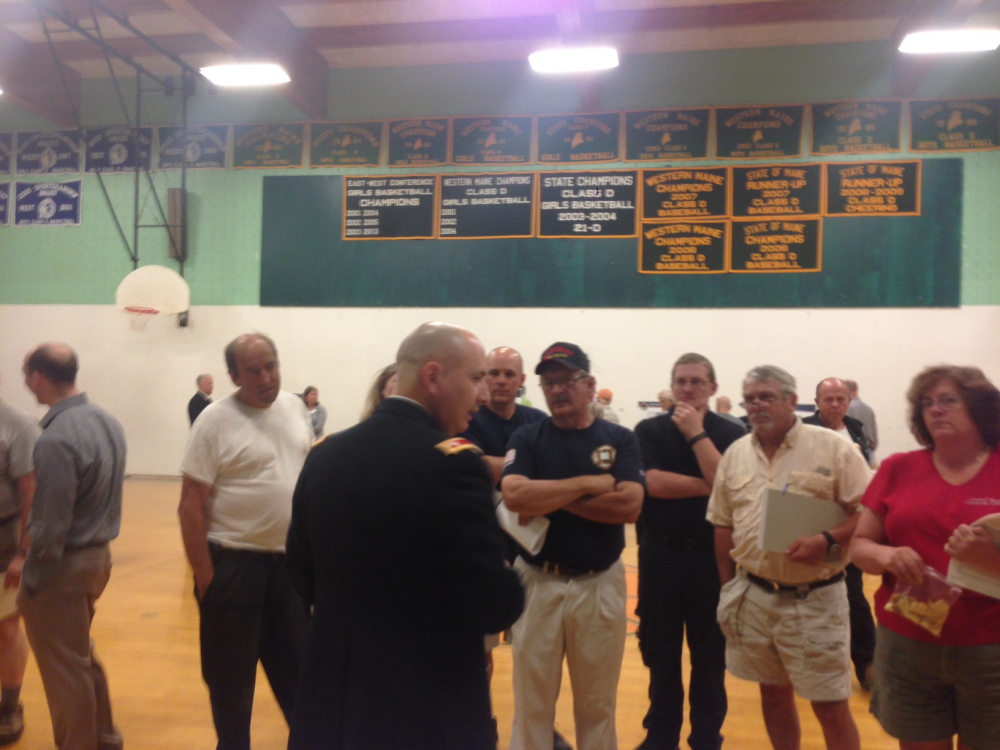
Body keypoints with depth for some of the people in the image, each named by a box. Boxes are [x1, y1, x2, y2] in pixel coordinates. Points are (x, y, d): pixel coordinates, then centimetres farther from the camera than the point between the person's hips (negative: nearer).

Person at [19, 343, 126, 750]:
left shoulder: (56, 439, -25)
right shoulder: (107, 421, 1)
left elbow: (52, 526, -23)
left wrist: (30, 580, -10)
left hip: (64, 564, -9)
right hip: (98, 553, 9)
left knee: (64, 667, 10)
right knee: (82, 654, 25)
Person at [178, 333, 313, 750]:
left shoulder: (295, 408, 3)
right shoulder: (215, 421, -13)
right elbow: (191, 505, -13)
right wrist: (204, 576, -14)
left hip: (292, 559, 5)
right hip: (234, 563, -5)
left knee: (298, 668, 19)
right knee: (230, 674, 12)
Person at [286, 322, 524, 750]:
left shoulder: (324, 454, -1)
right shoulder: (451, 461, -22)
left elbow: (303, 574, 7)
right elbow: (495, 607, -22)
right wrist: (506, 578, -2)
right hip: (430, 708, -5)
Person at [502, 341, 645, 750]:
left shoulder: (619, 439, 0)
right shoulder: (526, 438, -1)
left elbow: (629, 505, -14)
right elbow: (514, 496, -18)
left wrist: (547, 498, -13)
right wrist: (586, 484, -15)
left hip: (600, 585, 0)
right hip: (537, 582, 0)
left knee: (598, 705, 15)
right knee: (531, 703, 11)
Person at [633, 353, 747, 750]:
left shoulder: (731, 432, -1)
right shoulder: (649, 430, -1)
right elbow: (652, 483, -15)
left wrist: (696, 433, -16)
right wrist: (707, 486, -12)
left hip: (711, 556, 0)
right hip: (660, 555, 1)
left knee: (710, 654, 10)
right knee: (660, 652, 12)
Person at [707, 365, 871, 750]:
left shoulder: (833, 448, -8)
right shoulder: (735, 454, 6)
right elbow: (723, 527, 11)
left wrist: (828, 541, -24)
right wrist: (728, 588, 11)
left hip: (815, 599, -4)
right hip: (752, 597, 4)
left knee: (830, 705, 5)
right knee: (773, 693, 18)